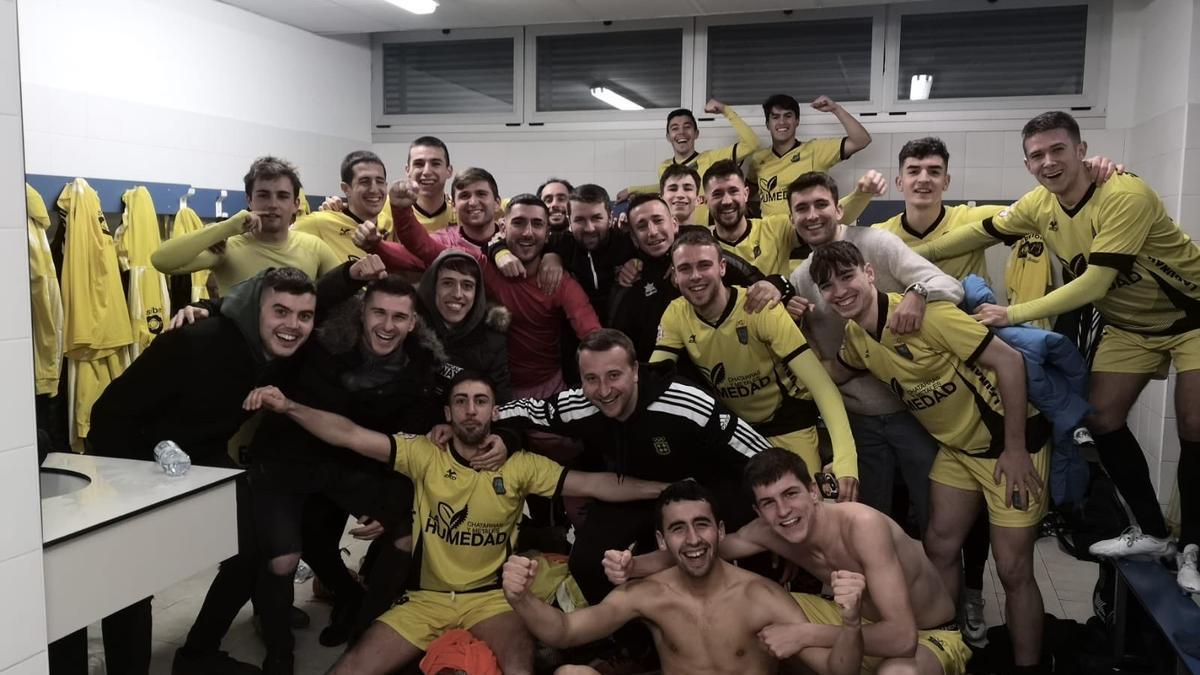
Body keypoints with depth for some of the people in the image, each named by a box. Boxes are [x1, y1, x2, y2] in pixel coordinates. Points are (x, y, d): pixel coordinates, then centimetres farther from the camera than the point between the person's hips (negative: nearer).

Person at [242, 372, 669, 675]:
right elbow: (352, 437, -9)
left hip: (490, 598, -1)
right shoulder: (424, 455, -1)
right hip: (426, 598, 2)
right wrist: (289, 408, -22)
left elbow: (593, 484, -6)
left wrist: (661, 488, -14)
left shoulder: (520, 466, -2)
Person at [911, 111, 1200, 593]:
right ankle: (1152, 533, 16)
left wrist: (1013, 314, -35)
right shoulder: (1039, 205, -11)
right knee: (1102, 417, 0)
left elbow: (1093, 284, -35)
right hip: (1129, 323, 6)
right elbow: (980, 233, 2)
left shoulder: (1126, 197, -32)